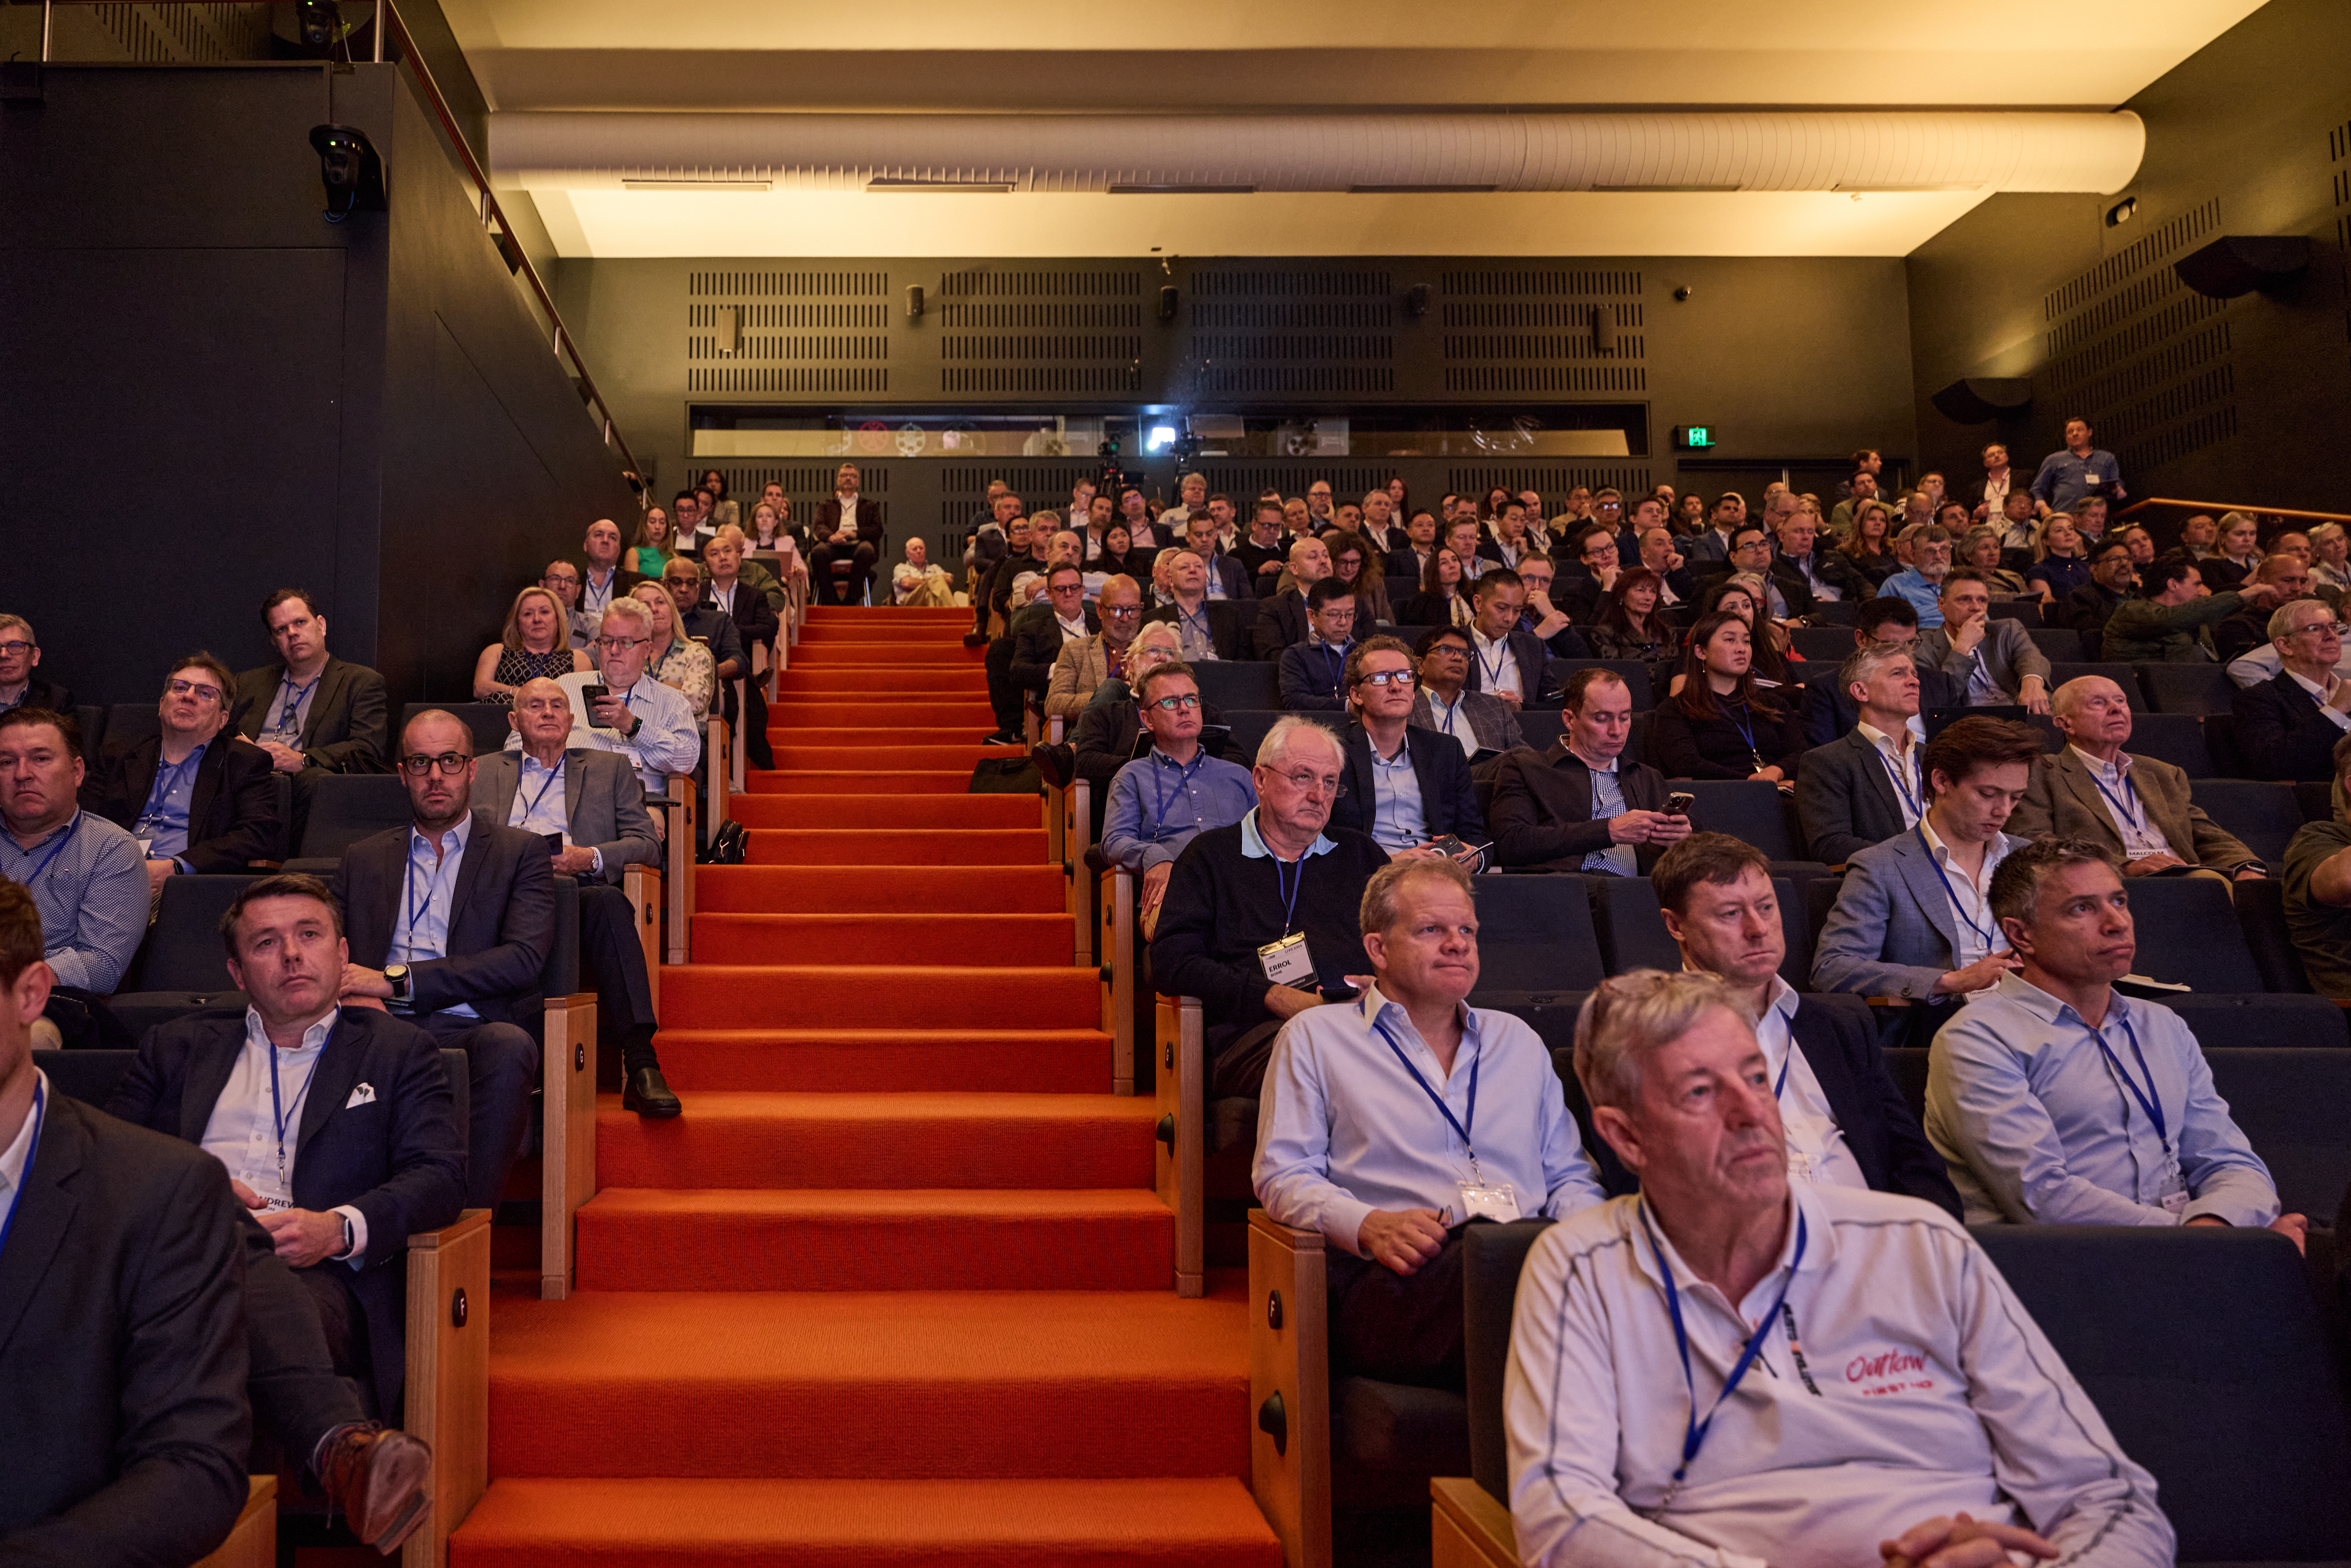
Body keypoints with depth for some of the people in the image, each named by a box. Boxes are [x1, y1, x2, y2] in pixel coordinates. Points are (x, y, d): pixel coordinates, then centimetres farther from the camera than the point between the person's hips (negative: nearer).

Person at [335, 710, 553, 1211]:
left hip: (474, 1032, -2)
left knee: (509, 1044, -38)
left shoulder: (521, 852, 13)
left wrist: (397, 979, -10)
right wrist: (355, 995, -10)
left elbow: (525, 958, -3)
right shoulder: (363, 859, 25)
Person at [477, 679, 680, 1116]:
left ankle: (641, 1065, -44)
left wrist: (590, 857, -6)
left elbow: (648, 844, 13)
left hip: (580, 892, 0)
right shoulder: (486, 771, 29)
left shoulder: (610, 769, 24)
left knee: (607, 901, -37)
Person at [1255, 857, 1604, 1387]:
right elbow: (1282, 1174, 8)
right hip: (1392, 1278, -4)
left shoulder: (1519, 1040, 31)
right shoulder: (1316, 1037, 17)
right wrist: (1370, 1226, -12)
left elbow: (1568, 1175, 28)